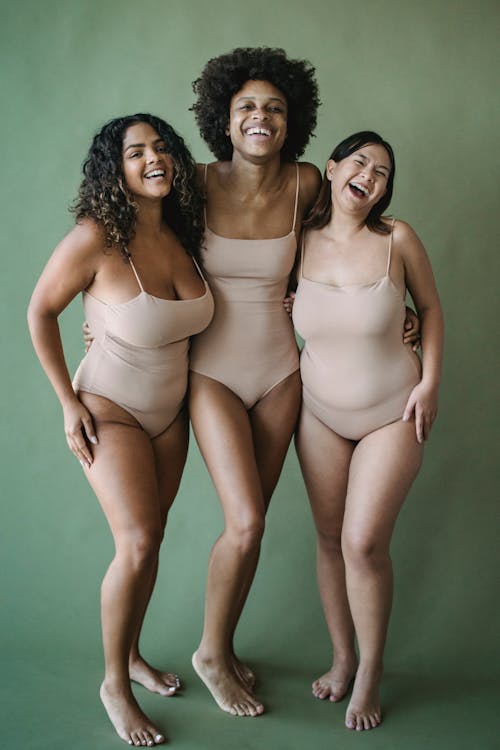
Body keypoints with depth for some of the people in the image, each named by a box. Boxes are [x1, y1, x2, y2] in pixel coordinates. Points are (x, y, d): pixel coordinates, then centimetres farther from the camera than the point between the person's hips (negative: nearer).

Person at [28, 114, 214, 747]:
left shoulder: (179, 235, -3)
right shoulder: (95, 239, -22)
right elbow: (40, 312, -10)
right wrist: (68, 402, -10)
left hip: (169, 413, 6)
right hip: (109, 411, -6)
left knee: (149, 540, 12)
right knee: (137, 545, -13)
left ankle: (131, 655, 33)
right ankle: (114, 685, 8)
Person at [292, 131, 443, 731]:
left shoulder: (397, 239, -10)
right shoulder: (300, 242, -5)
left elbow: (430, 306, 3)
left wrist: (430, 382, -6)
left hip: (392, 413, -2)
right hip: (320, 412, 3)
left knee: (364, 542, -9)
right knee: (329, 539, 9)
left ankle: (370, 673, 14)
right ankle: (341, 658, 29)